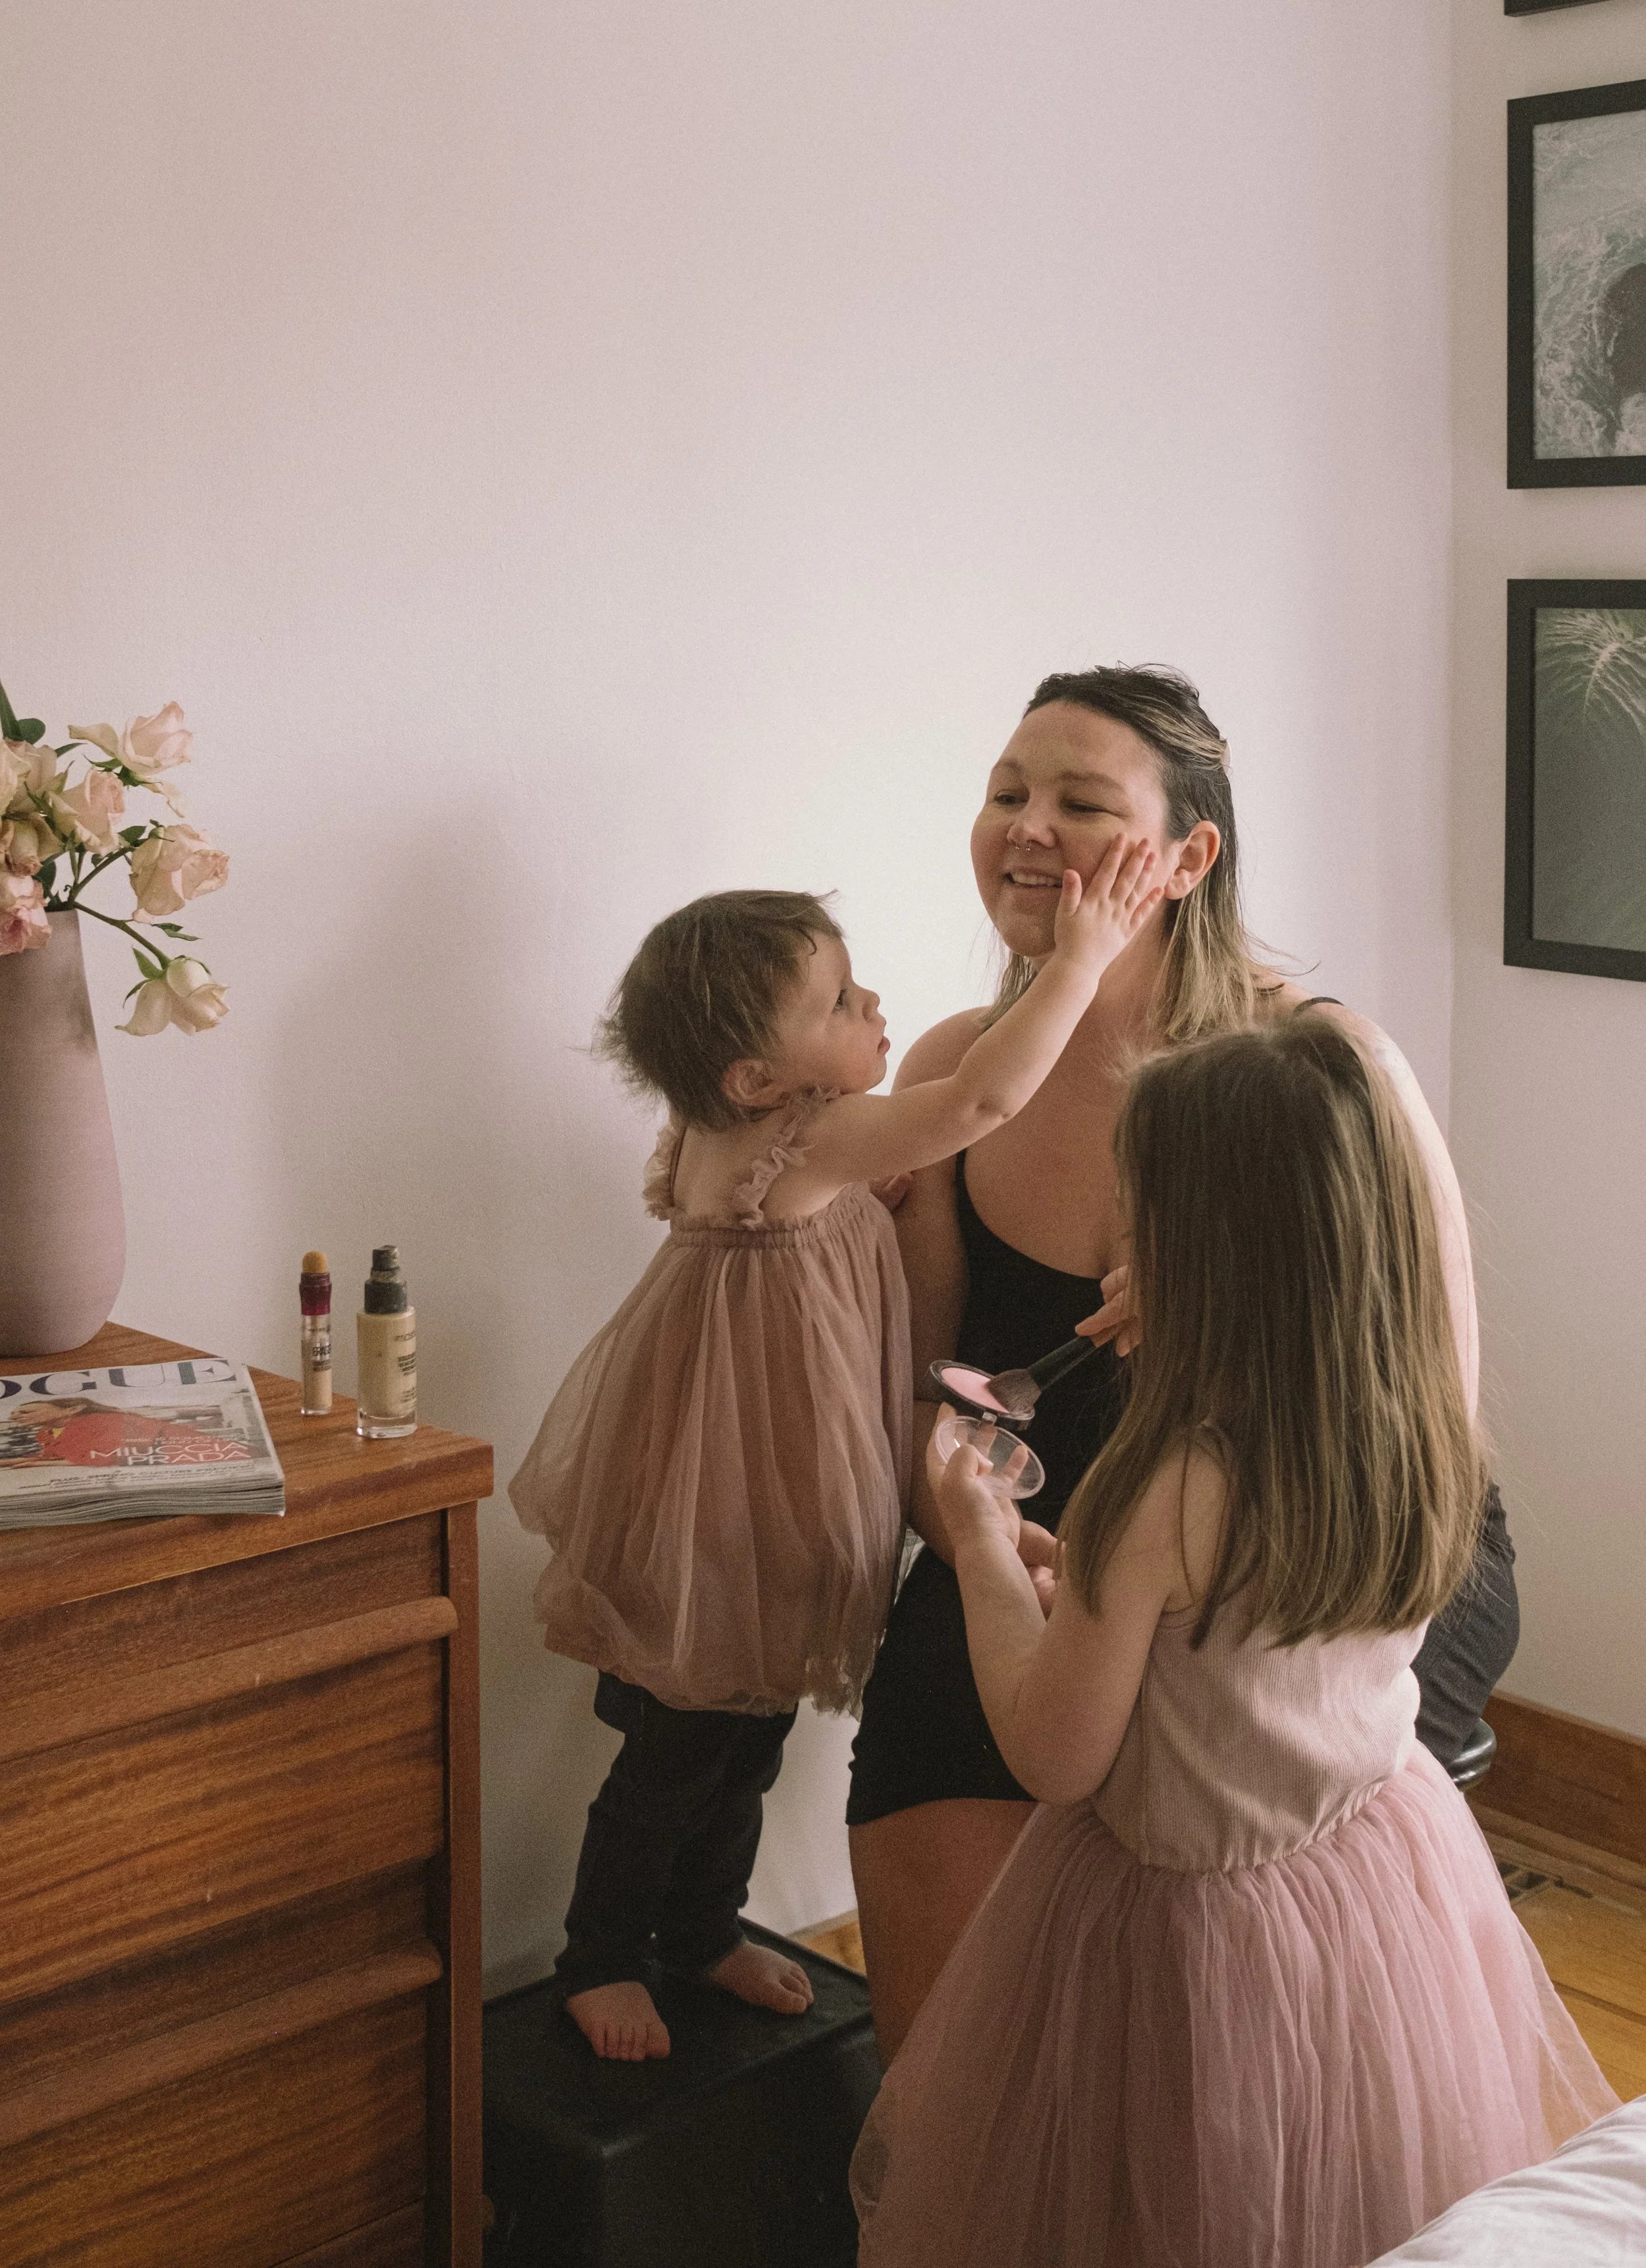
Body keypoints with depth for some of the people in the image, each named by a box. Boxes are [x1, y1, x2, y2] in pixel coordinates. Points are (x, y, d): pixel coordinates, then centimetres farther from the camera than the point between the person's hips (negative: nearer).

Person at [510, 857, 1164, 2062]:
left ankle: (703, 1927, 42)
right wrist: (1082, 957, -30)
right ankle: (600, 1958, 27)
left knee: (751, 1736, 23)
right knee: (681, 1751, 8)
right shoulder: (799, 1149, -29)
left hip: (772, 1505, 9)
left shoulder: (741, 1138, -1)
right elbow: (982, 1100, -35)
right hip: (718, 1512, -9)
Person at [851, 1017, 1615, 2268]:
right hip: (1397, 1871, 5)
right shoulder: (1427, 1441, -14)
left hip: (1193, 1924, -5)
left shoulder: (1164, 1496, -31)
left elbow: (1055, 1756, -19)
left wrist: (983, 1545, -7)